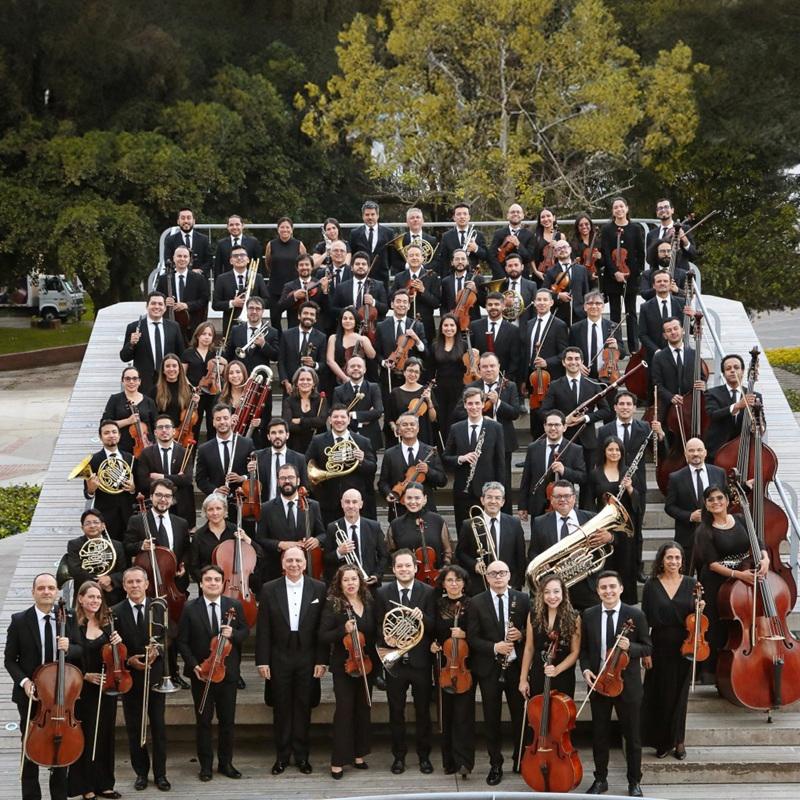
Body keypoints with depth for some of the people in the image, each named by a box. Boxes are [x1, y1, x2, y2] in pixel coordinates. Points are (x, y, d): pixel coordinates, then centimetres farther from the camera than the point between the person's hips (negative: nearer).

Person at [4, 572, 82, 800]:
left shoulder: (68, 619, 0)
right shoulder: (19, 620, -6)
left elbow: (80, 651, 4)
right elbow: (10, 659, -2)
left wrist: (68, 648, -18)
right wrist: (24, 681, -18)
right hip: (31, 695, -2)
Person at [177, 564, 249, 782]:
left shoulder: (235, 606, -1)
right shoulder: (190, 608, -5)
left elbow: (245, 632, 7)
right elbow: (182, 641, -3)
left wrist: (233, 633, -16)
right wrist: (193, 665, -13)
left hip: (228, 672, 1)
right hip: (201, 672, -1)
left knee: (228, 720, 9)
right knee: (203, 721, 7)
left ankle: (226, 763, 22)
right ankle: (205, 765, 17)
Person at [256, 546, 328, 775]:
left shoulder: (319, 589, -1)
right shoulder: (269, 589, -1)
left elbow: (322, 627, -1)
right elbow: (263, 629, -1)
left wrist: (321, 660, -5)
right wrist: (262, 660, -6)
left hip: (307, 658, 0)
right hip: (279, 658, 0)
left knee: (303, 707, 7)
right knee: (281, 707, 7)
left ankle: (302, 756, 18)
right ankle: (282, 756, 18)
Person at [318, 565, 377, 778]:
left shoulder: (369, 603, 5)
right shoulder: (333, 605, -8)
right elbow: (323, 636, -11)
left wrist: (376, 658, 6)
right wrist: (343, 630, -25)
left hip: (366, 664, 5)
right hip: (344, 666, -5)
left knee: (363, 709, 11)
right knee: (344, 710, -7)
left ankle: (358, 754, 23)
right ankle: (338, 761, -2)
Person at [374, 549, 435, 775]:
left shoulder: (428, 592, -3)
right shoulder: (383, 593, 0)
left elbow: (435, 627, -6)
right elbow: (379, 625, 4)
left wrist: (422, 617, -26)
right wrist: (385, 638, -17)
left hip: (420, 661, -1)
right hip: (395, 661, 1)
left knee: (423, 712, 10)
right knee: (396, 712, 10)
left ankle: (424, 755, 22)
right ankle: (399, 755, 23)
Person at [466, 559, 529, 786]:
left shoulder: (522, 599, 1)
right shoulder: (477, 602, -2)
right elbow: (472, 637, -4)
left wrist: (521, 635, -16)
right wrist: (494, 647, -19)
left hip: (517, 666, 1)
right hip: (489, 668, -1)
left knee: (520, 715, 9)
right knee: (492, 718, 6)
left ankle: (521, 758, 25)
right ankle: (495, 764, 17)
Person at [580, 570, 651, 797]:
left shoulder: (636, 615, -7)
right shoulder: (588, 615, 0)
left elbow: (647, 648, -3)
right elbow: (584, 648, 8)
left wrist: (630, 647, -22)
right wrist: (586, 669, -9)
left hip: (627, 684, -2)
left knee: (632, 736, 8)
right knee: (599, 735, 12)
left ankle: (634, 782, 22)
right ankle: (600, 780, 25)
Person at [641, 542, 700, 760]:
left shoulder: (691, 584, 2)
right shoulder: (652, 585, -2)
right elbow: (645, 619, -2)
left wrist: (699, 609, -14)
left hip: (684, 646, 1)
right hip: (660, 646, -1)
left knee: (680, 693, 8)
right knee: (660, 694, 5)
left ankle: (678, 740, 21)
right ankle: (662, 741, 18)